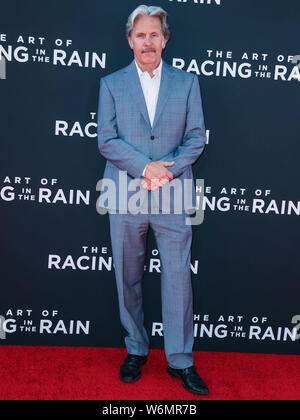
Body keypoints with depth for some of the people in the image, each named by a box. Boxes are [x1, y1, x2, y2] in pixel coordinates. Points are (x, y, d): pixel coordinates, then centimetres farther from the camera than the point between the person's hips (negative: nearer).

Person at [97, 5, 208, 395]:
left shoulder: (187, 82, 10)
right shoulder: (111, 84, 9)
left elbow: (197, 137, 4)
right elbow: (107, 140, 0)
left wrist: (167, 172, -12)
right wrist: (146, 167, -13)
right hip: (126, 196, 1)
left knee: (178, 276, 1)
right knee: (129, 278, 9)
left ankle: (181, 360, 16)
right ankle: (136, 350, 28)